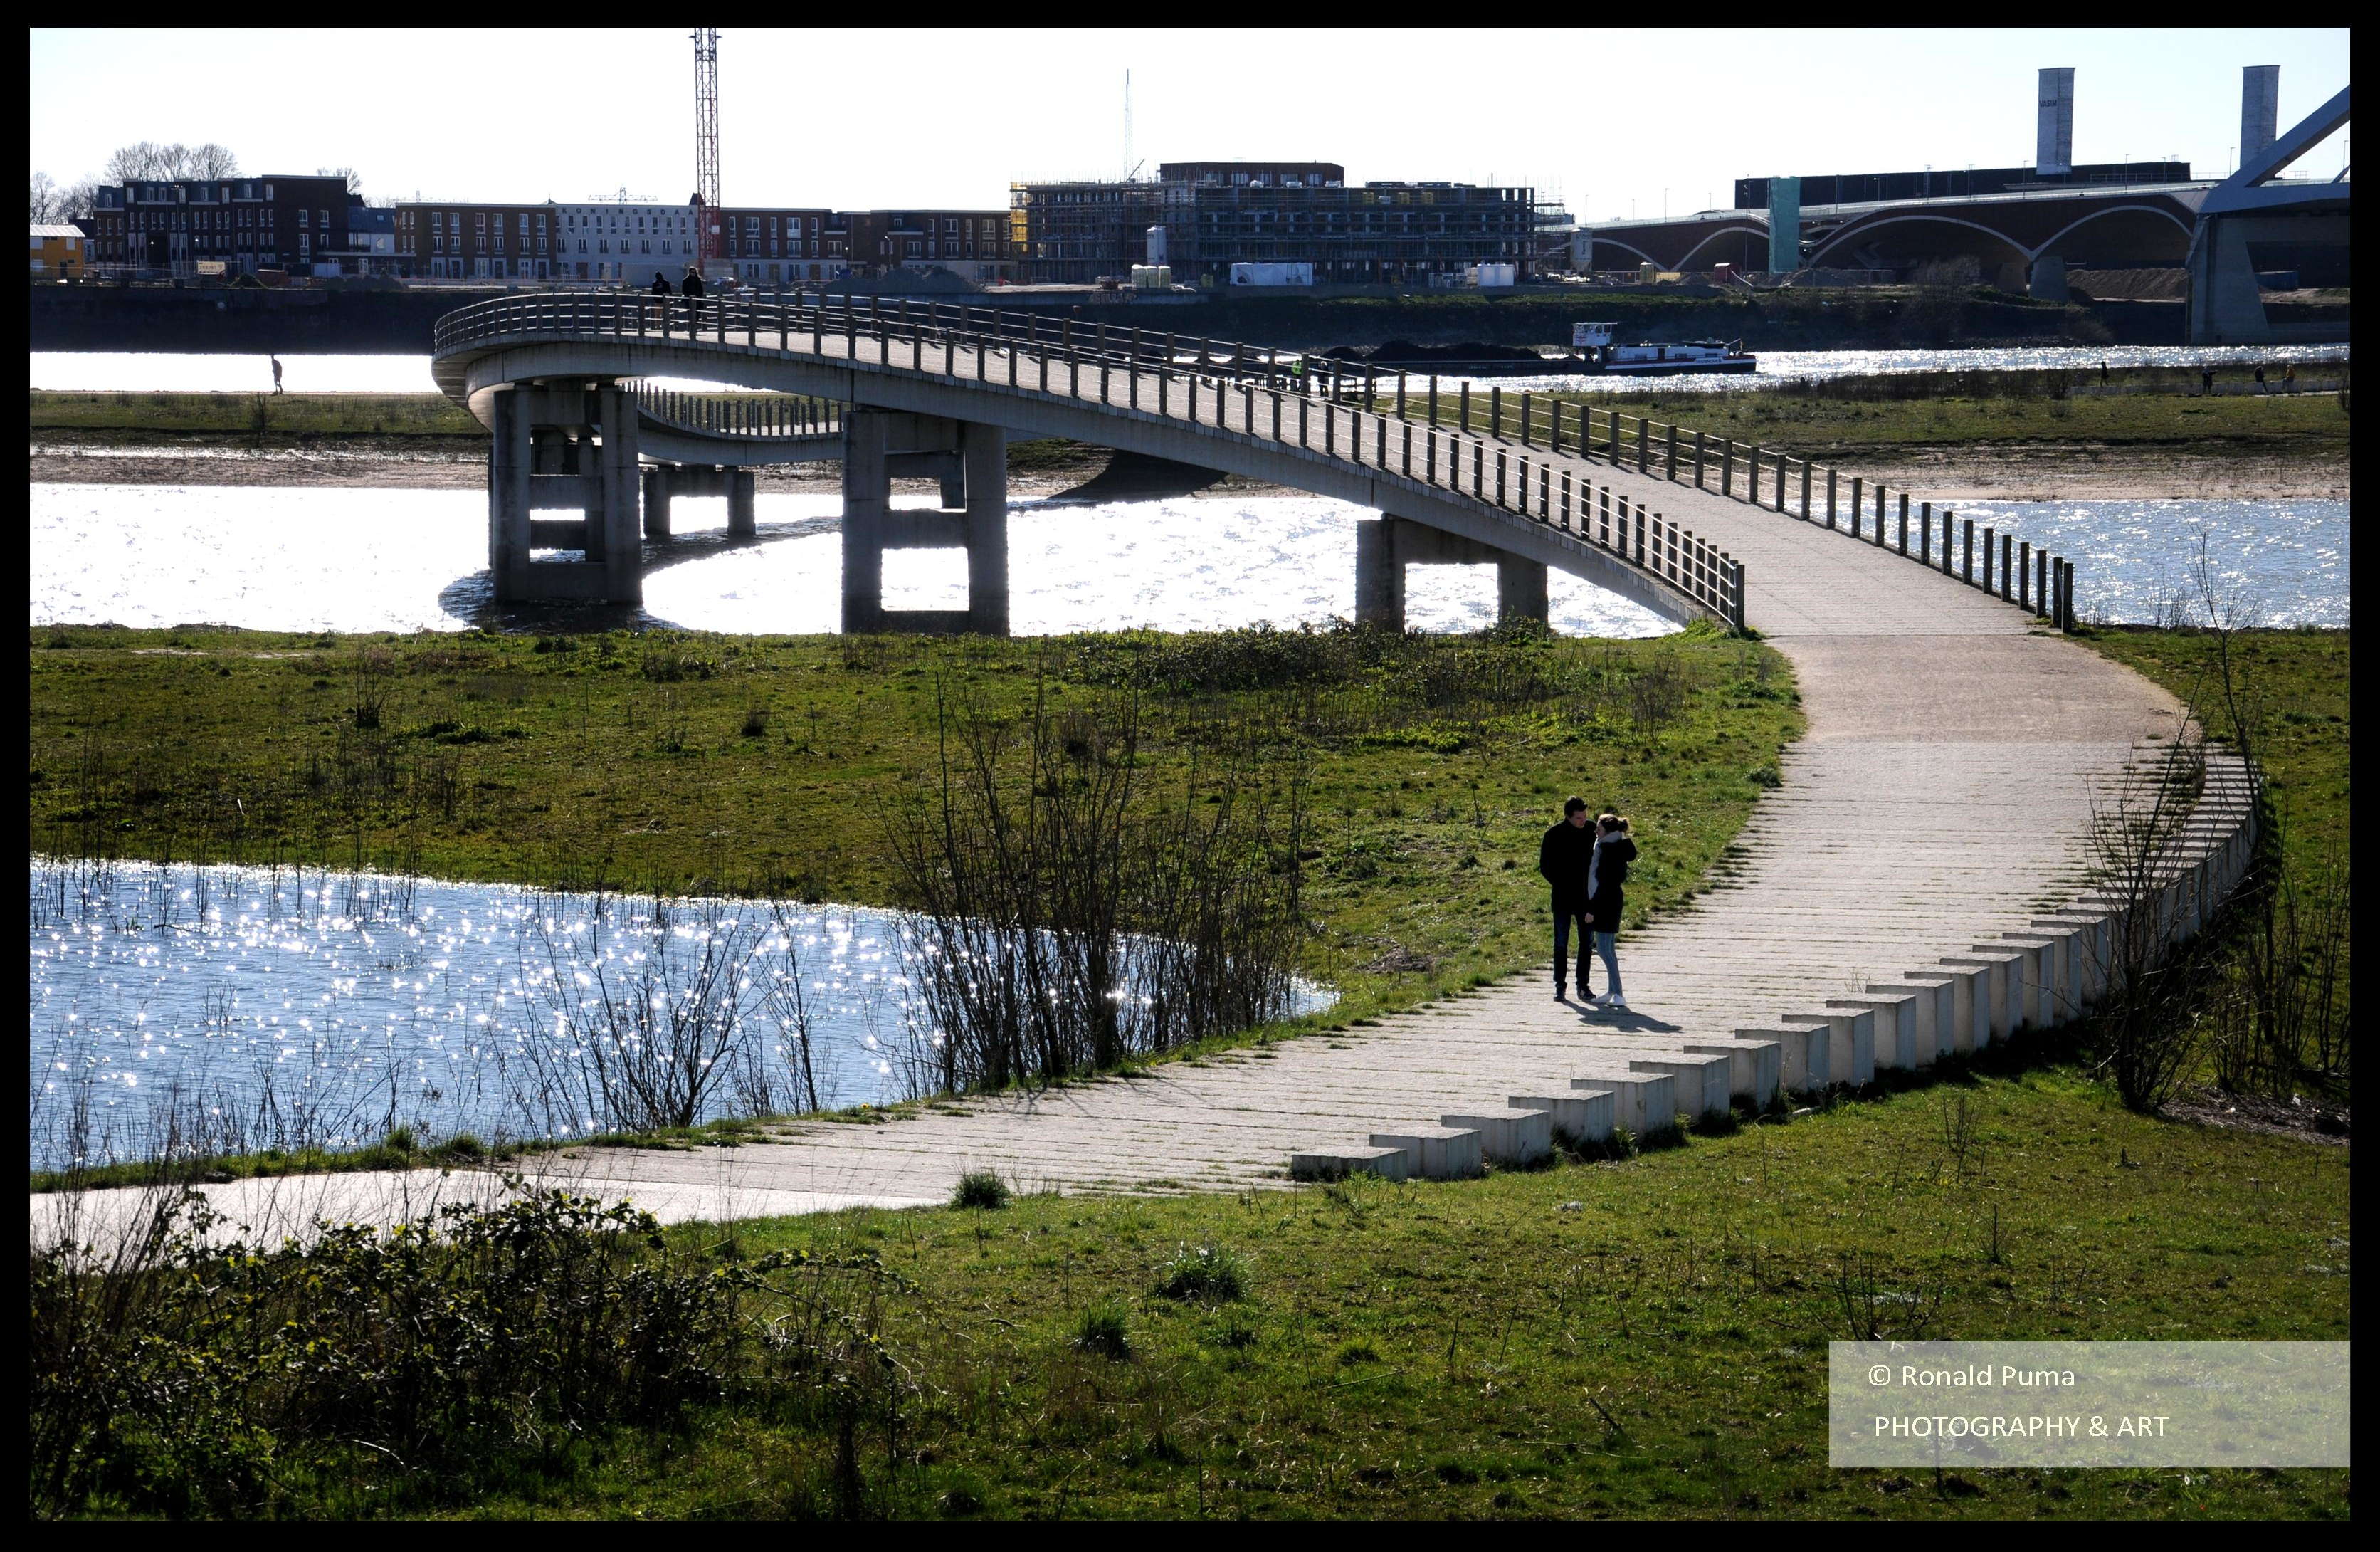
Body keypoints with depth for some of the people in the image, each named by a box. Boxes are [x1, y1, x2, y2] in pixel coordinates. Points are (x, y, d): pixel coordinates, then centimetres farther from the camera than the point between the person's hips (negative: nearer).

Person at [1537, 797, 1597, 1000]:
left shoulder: (1590, 832, 1)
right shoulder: (1554, 835, -6)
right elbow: (1544, 866, 0)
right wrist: (1559, 884, -9)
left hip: (1585, 897, 2)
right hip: (1562, 898, -2)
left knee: (1586, 942, 5)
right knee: (1561, 943, 1)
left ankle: (1583, 985, 12)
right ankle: (1560, 986, 5)